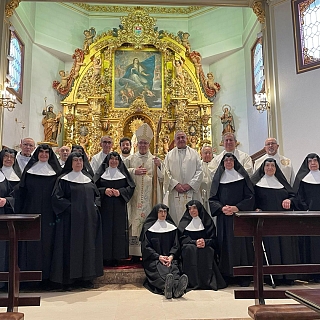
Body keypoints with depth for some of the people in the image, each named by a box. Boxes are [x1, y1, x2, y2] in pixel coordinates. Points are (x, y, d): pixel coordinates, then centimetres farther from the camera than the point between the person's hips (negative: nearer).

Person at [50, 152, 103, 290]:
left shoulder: (88, 178, 14)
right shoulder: (64, 179, 0)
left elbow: (96, 195, 20)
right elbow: (57, 198, -7)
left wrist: (94, 206, 3)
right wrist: (70, 206, -14)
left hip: (88, 219, 5)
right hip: (71, 219, -5)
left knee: (88, 246, 7)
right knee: (70, 247, -3)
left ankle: (85, 277, 16)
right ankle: (68, 279, 7)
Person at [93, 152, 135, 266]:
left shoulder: (123, 173, 9)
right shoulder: (101, 173, 7)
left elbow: (131, 187, 5)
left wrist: (120, 192, -10)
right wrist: (104, 190, -14)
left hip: (119, 207, 1)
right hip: (105, 206, -1)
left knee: (118, 230, 0)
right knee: (106, 230, -3)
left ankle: (116, 257, 8)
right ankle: (106, 257, 5)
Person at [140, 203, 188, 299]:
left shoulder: (172, 227, 18)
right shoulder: (148, 227, 8)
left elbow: (176, 245, 12)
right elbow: (146, 247, 1)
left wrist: (171, 256, -9)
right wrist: (158, 257, -14)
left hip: (170, 258, 3)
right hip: (153, 259, -2)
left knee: (174, 268, -32)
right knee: (159, 269, -36)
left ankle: (177, 288, -63)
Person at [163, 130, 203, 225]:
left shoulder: (194, 153, 10)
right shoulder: (169, 155, 11)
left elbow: (199, 171, 3)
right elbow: (166, 172, 4)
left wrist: (190, 185, -8)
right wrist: (175, 184, -10)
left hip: (192, 193, 0)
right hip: (175, 194, 0)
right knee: (176, 218, 0)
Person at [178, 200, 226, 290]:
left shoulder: (207, 221, 10)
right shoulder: (184, 223, 11)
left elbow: (214, 240, 1)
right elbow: (183, 240, -1)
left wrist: (205, 242, -21)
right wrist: (195, 242, -20)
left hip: (206, 249, 0)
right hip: (189, 252, 0)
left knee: (208, 250, -32)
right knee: (189, 248, -32)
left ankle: (208, 280, -26)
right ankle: (193, 282, -32)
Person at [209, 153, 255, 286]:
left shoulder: (242, 176, 5)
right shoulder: (218, 178, 10)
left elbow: (250, 197, 0)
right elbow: (212, 198, 6)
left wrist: (237, 207, -12)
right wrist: (222, 208, -11)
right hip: (223, 217, 2)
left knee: (241, 244, -2)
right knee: (225, 244, 1)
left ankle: (243, 276, 6)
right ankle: (227, 275, 9)